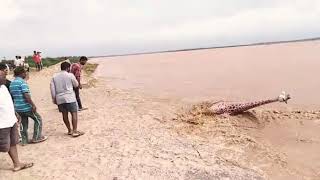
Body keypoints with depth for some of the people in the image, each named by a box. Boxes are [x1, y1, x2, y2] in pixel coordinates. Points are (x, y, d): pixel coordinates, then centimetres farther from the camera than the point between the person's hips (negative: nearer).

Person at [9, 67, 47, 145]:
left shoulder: (12, 83, 12)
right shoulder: (22, 82, -16)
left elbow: (12, 95, 18)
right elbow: (26, 95, -23)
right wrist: (33, 105, -21)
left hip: (18, 108, 8)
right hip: (26, 107, -8)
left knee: (24, 124, 18)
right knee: (38, 119, 7)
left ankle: (24, 140, 21)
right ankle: (36, 137, 10)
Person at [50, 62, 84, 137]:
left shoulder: (54, 76, 9)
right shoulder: (70, 75, -4)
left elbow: (52, 88, 5)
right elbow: (76, 85, 7)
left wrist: (54, 98, 10)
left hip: (59, 99, 5)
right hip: (69, 98, -5)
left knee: (64, 114, 13)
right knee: (74, 113, -2)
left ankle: (69, 130, 23)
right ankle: (75, 131, -6)